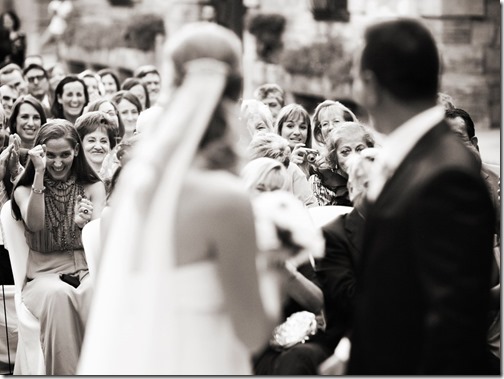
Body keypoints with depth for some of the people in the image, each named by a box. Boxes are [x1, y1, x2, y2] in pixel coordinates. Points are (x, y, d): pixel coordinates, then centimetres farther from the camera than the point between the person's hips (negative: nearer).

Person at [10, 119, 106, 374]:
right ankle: (65, 373, -34)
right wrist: (40, 174, -14)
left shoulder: (93, 186, 11)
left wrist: (86, 224, -27)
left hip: (87, 269, 1)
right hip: (45, 274, 0)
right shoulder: (24, 190, 10)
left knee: (94, 290, -37)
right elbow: (34, 225, -12)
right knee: (59, 294, -38)